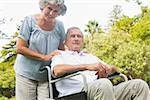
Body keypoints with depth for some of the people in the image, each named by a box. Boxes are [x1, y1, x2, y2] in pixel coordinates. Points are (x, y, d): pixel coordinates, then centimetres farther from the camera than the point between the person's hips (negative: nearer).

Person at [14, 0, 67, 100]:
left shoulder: (59, 25, 3)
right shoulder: (30, 20, -7)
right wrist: (44, 57, -18)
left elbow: (61, 49, 14)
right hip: (27, 73, -2)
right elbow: (20, 48, -11)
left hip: (48, 76, 2)